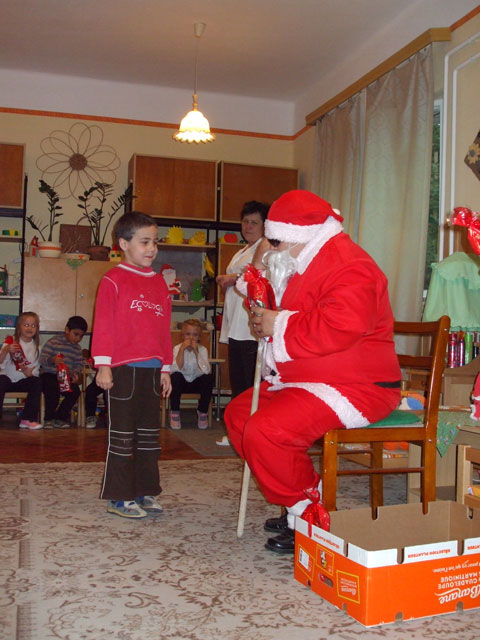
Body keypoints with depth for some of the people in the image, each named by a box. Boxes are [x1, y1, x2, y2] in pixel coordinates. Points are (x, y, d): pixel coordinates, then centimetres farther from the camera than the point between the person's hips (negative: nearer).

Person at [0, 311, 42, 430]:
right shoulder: (11, 342, -3)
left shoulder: (36, 347, 6)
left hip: (23, 380, 3)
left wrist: (30, 373, -18)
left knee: (36, 382, -25)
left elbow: (36, 370, 6)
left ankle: (28, 419, -21)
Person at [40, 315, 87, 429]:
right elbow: (42, 359, -10)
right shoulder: (53, 342, -3)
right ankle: (49, 418, -13)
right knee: (53, 389, -34)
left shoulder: (77, 348, 15)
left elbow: (79, 364, 11)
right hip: (49, 374, -5)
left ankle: (60, 417, -2)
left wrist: (76, 373, -11)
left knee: (75, 391, -21)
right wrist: (52, 360, -31)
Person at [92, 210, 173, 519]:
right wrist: (103, 365, -13)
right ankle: (119, 496, 11)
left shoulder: (159, 282, 13)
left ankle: (145, 491, 24)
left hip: (152, 369, 6)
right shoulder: (113, 280, -4)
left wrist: (166, 368, 14)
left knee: (149, 432, 12)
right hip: (123, 368, -6)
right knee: (123, 433, 1)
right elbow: (103, 325, -8)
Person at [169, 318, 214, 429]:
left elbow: (206, 371, -26)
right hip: (182, 383, -1)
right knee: (176, 376, -33)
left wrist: (196, 352, -29)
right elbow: (175, 370, -27)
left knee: (209, 378, -29)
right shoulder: (177, 348, -12)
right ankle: (175, 412, -14)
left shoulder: (202, 350, -10)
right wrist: (182, 349, -31)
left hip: (197, 383, 1)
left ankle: (203, 412, -7)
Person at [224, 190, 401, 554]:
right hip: (306, 382, 12)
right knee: (238, 413, 12)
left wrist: (279, 326, -21)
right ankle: (299, 498, 15)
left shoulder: (348, 267, -19)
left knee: (264, 431, -28)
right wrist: (269, 320, 8)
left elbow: (339, 327, -35)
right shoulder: (310, 264, 17)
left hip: (353, 388, -12)